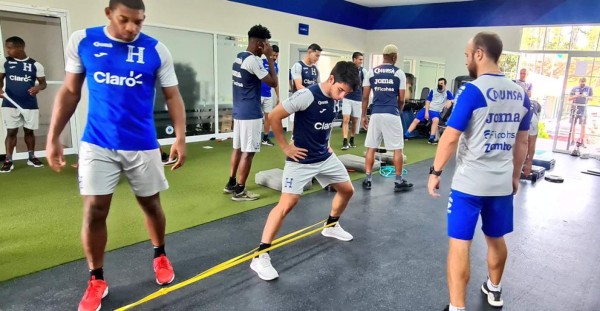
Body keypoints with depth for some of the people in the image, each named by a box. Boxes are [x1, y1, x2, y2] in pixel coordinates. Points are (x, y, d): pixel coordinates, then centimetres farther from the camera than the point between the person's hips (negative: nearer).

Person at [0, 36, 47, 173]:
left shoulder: (36, 65, -1)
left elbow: (43, 83, 3)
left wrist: (38, 87, -20)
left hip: (30, 105, -1)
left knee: (29, 131, 10)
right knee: (11, 131, 0)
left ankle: (31, 157, 22)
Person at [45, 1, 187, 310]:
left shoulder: (156, 50, -4)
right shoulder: (81, 41, 0)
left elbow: (172, 96, 0)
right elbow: (69, 91, 7)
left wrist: (180, 137, -13)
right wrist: (53, 137, 4)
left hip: (142, 145, 0)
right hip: (96, 144, 1)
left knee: (151, 204, 12)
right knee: (94, 211, 0)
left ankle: (160, 257, 37)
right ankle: (96, 280, 21)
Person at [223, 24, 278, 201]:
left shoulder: (239, 57, 12)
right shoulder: (253, 60, -17)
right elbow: (273, 83, -15)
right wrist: (269, 58, -11)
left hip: (239, 111, 10)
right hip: (251, 113, -10)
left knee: (238, 148, 17)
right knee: (248, 151, -2)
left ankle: (231, 184, 27)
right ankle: (239, 191, 5)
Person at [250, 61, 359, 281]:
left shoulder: (337, 99, 0)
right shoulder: (306, 96, -24)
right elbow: (274, 116, -19)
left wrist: (326, 144, 11)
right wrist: (285, 147, -15)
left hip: (326, 157, 8)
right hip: (301, 160, -8)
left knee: (347, 190, 17)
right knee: (287, 204, -15)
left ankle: (331, 226, 43)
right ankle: (260, 256, -7)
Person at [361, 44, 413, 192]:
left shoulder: (371, 72, 7)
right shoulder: (399, 73, 2)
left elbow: (365, 97, 5)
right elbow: (401, 99, 3)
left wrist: (364, 116, 13)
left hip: (376, 114, 2)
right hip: (392, 114, -2)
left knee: (371, 148, 9)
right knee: (397, 148, 8)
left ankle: (368, 179, 11)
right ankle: (399, 181, 14)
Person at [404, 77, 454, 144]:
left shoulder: (447, 93, 2)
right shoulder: (433, 91, 7)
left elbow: (453, 100, -9)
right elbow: (428, 101, 5)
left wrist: (450, 102, -33)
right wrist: (426, 112, -6)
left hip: (436, 111, -2)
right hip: (427, 109, 2)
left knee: (436, 120, -33)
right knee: (416, 120, -10)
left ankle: (432, 138, -31)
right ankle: (405, 135, -6)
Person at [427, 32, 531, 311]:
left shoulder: (472, 91, -15)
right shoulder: (520, 94, 5)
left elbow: (450, 138, -17)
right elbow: (522, 143, 12)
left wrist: (435, 172, -7)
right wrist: (515, 176, 23)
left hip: (470, 182, -7)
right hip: (502, 182, 7)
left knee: (459, 243, 1)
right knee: (496, 238, 22)